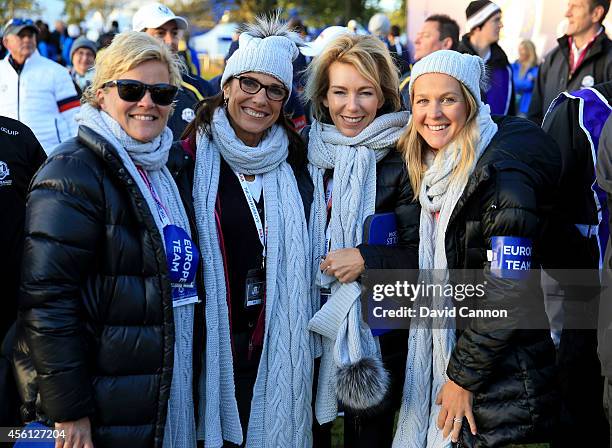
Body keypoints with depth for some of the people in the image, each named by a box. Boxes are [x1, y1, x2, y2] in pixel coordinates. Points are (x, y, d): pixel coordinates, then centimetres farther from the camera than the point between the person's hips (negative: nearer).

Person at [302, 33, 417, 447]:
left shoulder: (403, 160, -8)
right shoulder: (306, 152, 4)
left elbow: (423, 255, -11)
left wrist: (367, 259, -21)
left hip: (377, 335, -3)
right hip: (310, 327, 4)